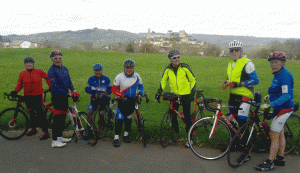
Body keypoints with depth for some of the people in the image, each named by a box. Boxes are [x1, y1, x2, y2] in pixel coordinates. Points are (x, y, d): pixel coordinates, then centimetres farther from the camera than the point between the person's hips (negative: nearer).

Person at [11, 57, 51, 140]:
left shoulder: (39, 71, -1)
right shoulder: (22, 73, 4)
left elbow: (47, 77, 12)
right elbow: (19, 84, 7)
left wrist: (50, 86, 8)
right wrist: (15, 91, -8)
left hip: (37, 96, -3)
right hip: (27, 96, 3)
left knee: (40, 114, -4)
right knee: (32, 113, 14)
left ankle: (45, 132, 2)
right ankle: (33, 129, 34)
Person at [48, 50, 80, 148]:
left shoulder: (65, 69, 12)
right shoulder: (51, 70, -11)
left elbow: (69, 81, 10)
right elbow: (55, 86, -18)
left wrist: (73, 90, -8)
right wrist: (68, 94, -20)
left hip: (64, 97, 7)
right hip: (57, 97, -7)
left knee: (62, 117, 14)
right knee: (57, 118, -5)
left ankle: (59, 137, 28)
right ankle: (54, 141, 2)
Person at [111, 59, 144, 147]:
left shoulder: (137, 76, 0)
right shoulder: (119, 77, -8)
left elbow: (140, 85, 14)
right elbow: (114, 89, -5)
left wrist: (140, 93, -5)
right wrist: (122, 96, -19)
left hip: (132, 101, 3)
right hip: (122, 101, -3)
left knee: (129, 119, 12)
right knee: (120, 119, -8)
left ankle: (126, 135, 30)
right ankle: (116, 138, 3)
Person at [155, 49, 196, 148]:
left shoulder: (185, 68, -9)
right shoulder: (168, 69, -1)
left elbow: (193, 80, 2)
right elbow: (163, 81, 13)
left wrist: (192, 92, -5)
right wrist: (159, 92, 4)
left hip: (185, 95, -3)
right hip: (174, 95, 3)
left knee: (187, 116, 1)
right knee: (173, 115, 4)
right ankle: (176, 134, 25)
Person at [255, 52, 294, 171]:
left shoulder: (284, 75, -20)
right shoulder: (278, 74, 11)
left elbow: (286, 95, -27)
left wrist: (269, 105, -31)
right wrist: (270, 96, 13)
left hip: (284, 109, -10)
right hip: (280, 108, 10)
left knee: (274, 136, -6)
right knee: (280, 134, 17)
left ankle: (269, 163, 2)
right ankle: (280, 159, 30)